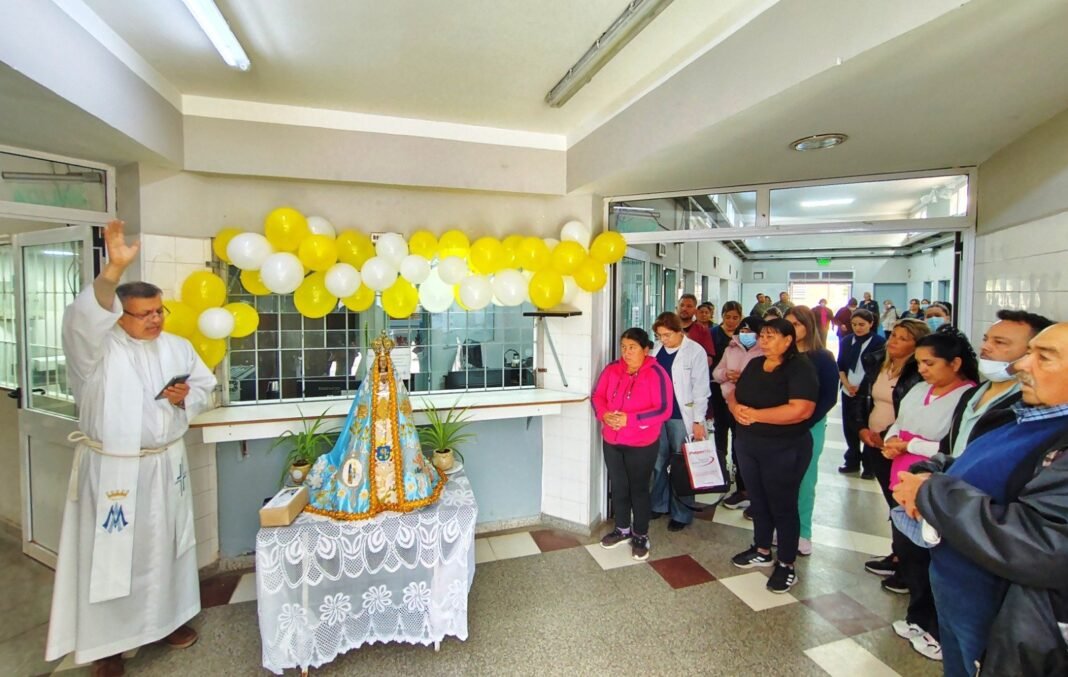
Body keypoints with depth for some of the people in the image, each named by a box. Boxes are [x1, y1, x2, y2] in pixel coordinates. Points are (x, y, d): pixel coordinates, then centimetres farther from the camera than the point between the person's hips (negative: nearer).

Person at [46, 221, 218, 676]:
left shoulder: (178, 347, 3)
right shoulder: (98, 347, -11)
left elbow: (207, 387, 11)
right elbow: (83, 320, -33)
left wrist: (187, 396, -12)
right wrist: (114, 269, -45)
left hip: (166, 465, 5)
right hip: (112, 468, -4)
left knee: (164, 545, 16)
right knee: (111, 551, 5)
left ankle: (166, 619, 34)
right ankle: (106, 640, 23)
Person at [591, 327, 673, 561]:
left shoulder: (656, 374, -14)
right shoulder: (612, 369, 0)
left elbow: (663, 410, -18)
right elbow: (597, 396, 6)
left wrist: (630, 419, -24)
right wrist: (604, 414, -16)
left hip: (642, 444, -5)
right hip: (611, 441, 5)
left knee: (639, 489, 9)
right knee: (618, 486, 18)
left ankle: (641, 536, 28)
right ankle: (622, 530, 38)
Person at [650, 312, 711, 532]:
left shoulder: (695, 351, -8)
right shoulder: (657, 349, 6)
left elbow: (701, 389, -8)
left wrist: (698, 421, -10)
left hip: (681, 416, -5)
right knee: (658, 462, 13)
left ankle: (681, 514, 17)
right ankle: (659, 505, 29)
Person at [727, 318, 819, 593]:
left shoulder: (800, 368, -15)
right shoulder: (754, 364, 8)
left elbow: (801, 410, -27)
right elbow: (734, 393, 12)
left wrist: (756, 415, -22)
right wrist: (736, 408, -12)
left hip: (784, 450, -7)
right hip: (748, 444, 7)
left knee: (783, 505, 6)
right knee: (757, 500, 19)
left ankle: (786, 565, 22)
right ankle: (762, 551, 37)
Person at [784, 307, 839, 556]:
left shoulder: (823, 358, -4)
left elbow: (830, 397, -7)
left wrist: (804, 422, -16)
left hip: (809, 427, -2)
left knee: (804, 480, 7)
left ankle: (803, 533, 21)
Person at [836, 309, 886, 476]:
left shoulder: (879, 342, -7)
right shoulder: (846, 341, 7)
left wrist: (863, 387, -15)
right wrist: (847, 384, -6)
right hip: (848, 391, 4)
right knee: (849, 428, 12)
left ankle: (869, 466, 19)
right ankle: (852, 461, 28)